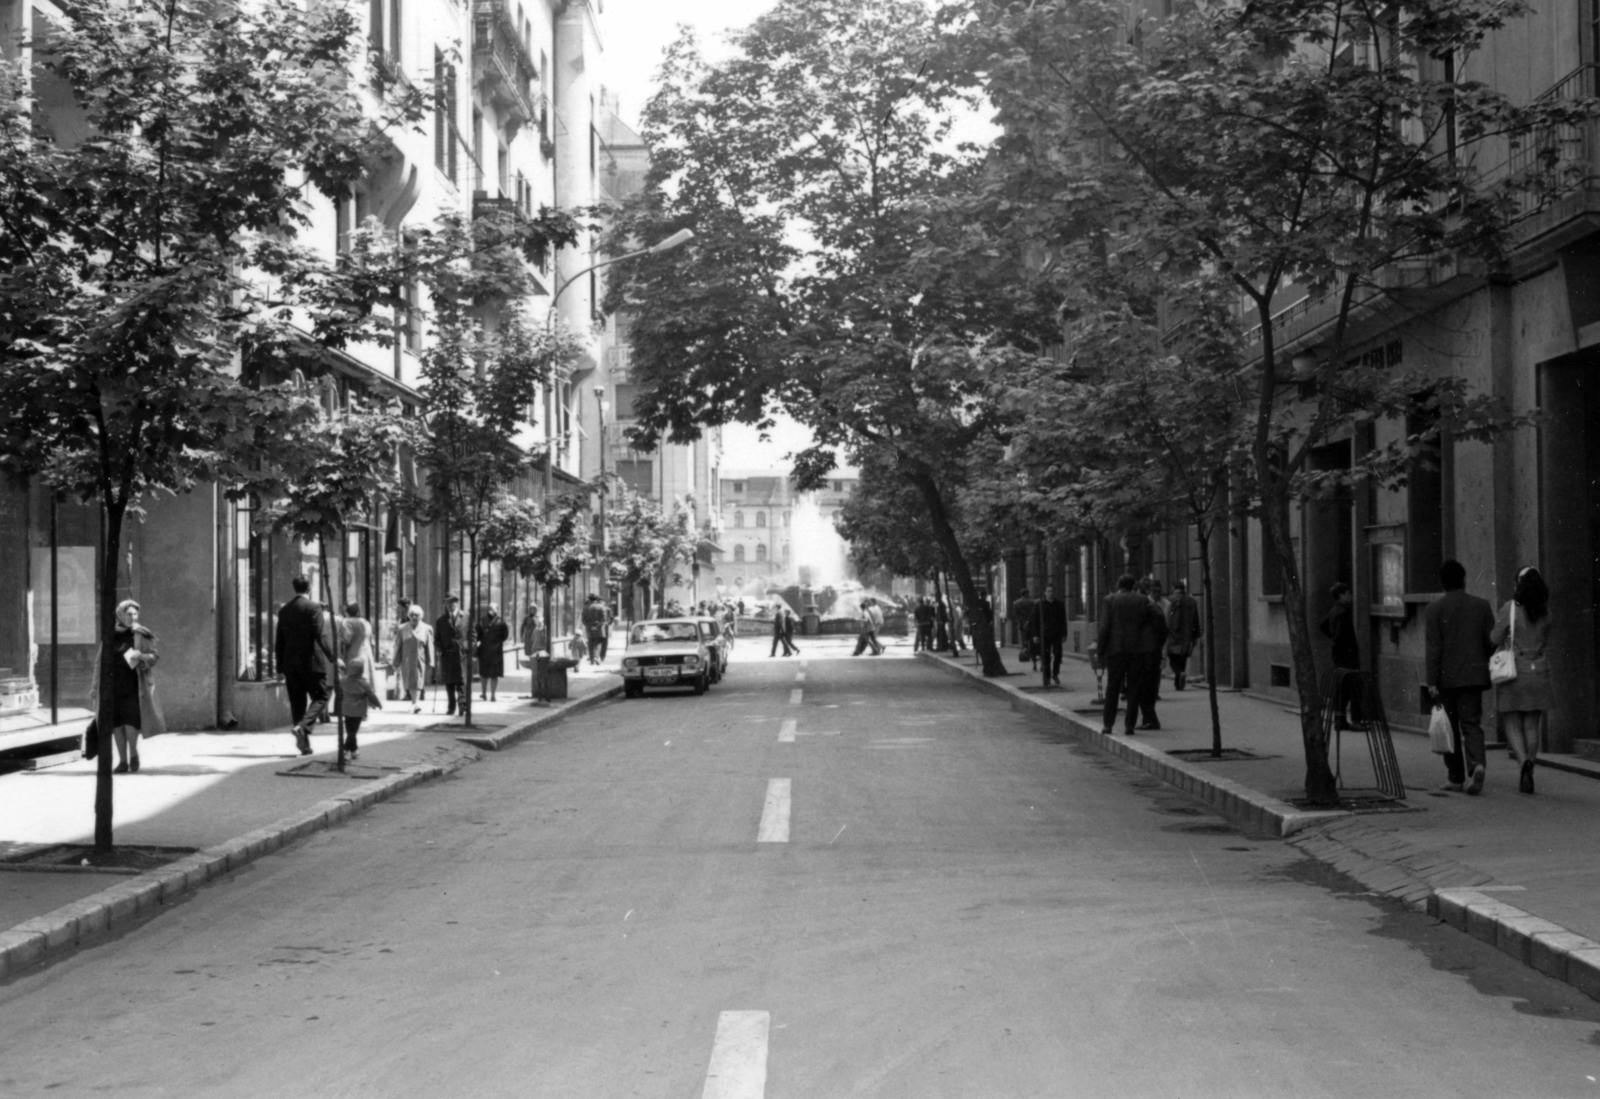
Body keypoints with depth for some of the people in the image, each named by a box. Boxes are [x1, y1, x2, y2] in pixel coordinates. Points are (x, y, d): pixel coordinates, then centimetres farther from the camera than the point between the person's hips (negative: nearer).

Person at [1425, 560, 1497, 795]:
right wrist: (1488, 669, 19)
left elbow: (1434, 648, -9)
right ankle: (1476, 764, -22)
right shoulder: (1482, 606, 3)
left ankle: (1456, 778, 13)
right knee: (1472, 724, 4)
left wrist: (1432, 682, -9)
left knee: (1450, 728, 9)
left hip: (1446, 678, -2)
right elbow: (1491, 642, 4)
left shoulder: (1434, 609, -5)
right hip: (1474, 676, 2)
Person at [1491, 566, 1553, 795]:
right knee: (1531, 727, 9)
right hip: (1539, 671, 3)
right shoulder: (1545, 610, 1)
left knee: (1512, 725, 3)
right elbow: (1545, 639, 14)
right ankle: (1527, 778, 6)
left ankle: (1525, 762, -22)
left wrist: (1496, 622, 9)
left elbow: (1494, 639, -8)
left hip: (1513, 671, -3)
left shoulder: (1510, 608, -12)